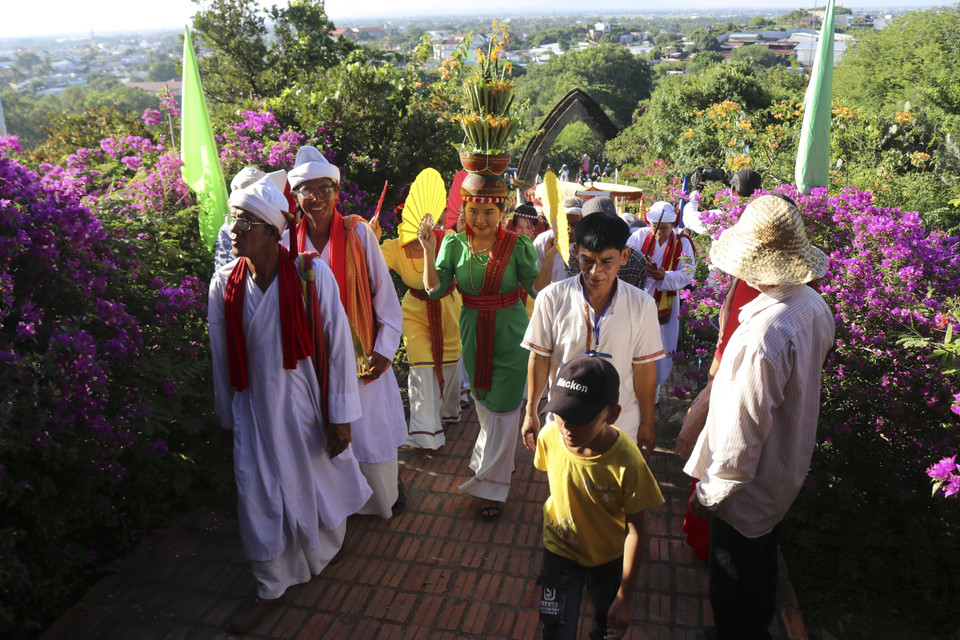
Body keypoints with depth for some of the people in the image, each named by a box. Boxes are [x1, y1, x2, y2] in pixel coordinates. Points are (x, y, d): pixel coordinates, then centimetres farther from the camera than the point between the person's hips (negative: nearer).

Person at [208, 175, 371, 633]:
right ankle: (270, 589, 32)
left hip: (306, 406, -2)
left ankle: (322, 552, 50)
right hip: (254, 410, 2)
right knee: (257, 500, 8)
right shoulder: (224, 283, -5)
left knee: (317, 489, 15)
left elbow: (339, 346, -11)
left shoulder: (312, 275, -16)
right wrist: (226, 418, 10)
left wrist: (340, 417, -9)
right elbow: (222, 357, 4)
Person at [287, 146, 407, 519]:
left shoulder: (358, 233, -7)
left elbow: (383, 292, -6)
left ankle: (387, 494, 32)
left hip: (361, 352, -2)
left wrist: (384, 349, -8)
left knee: (373, 428, 6)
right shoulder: (291, 240, 0)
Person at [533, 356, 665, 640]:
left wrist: (625, 597, -19)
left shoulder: (626, 462, -34)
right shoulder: (549, 436, -25)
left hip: (609, 556, 0)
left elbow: (636, 531, -23)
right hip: (560, 549, 1)